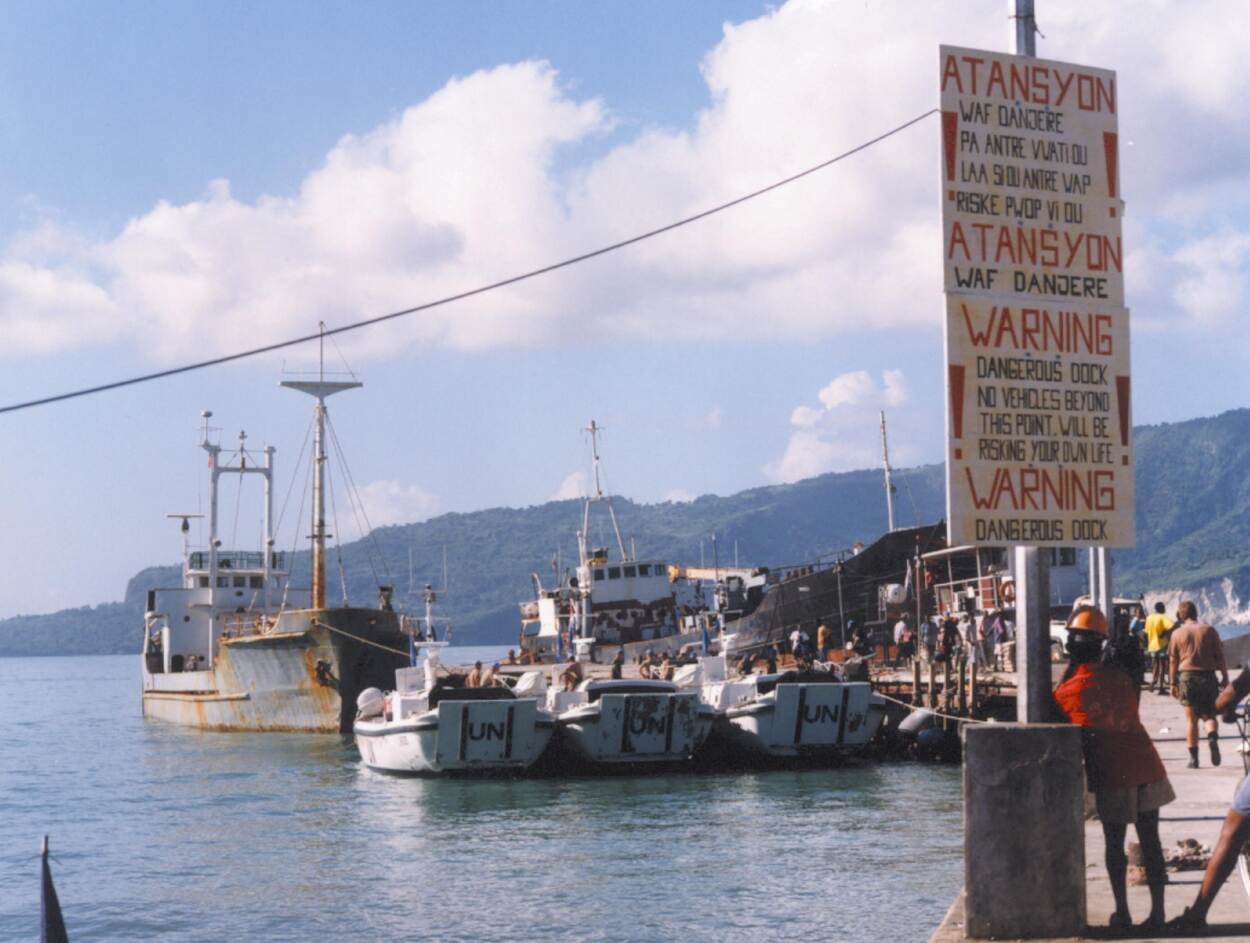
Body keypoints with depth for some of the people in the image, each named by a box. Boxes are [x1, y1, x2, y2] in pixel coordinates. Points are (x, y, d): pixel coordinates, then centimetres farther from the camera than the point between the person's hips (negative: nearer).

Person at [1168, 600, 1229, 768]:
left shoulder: (1177, 633, 3)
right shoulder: (1209, 630, 3)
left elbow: (1173, 661, 4)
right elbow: (1219, 656, 3)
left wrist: (1173, 683, 10)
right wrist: (1225, 677, 10)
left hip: (1187, 676, 0)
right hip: (1208, 675, 0)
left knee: (1191, 718, 5)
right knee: (1209, 714, 10)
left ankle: (1193, 757, 2)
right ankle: (1213, 737, -22)